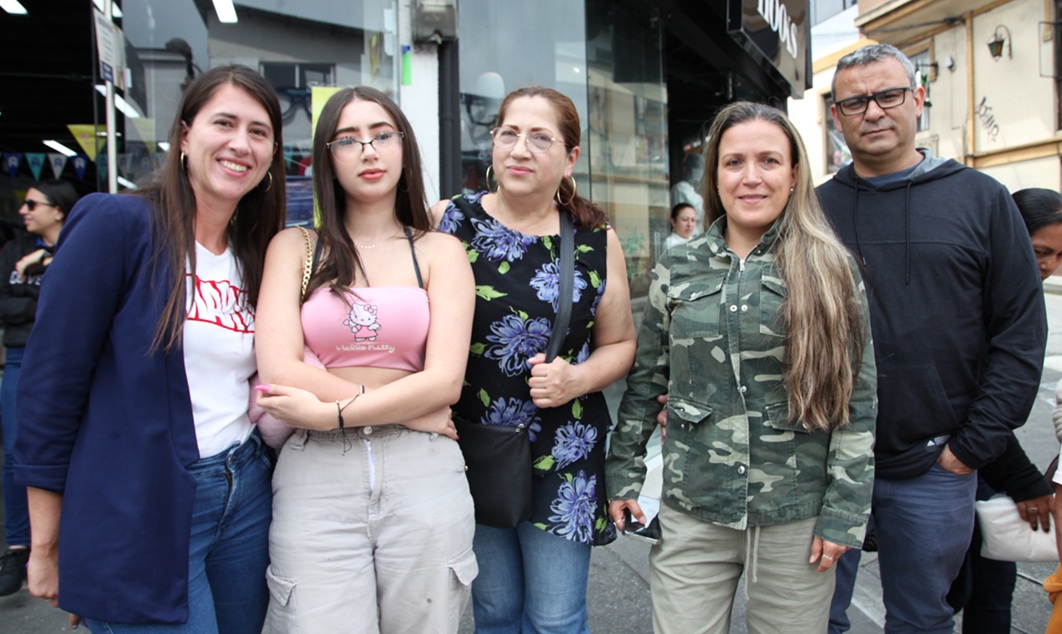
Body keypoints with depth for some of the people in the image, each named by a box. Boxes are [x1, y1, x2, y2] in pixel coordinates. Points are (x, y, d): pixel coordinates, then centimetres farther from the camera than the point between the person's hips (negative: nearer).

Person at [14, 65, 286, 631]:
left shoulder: (258, 258, 7)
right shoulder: (116, 224, -11)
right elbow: (50, 382, -11)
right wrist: (47, 546, -8)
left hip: (244, 499, 6)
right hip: (137, 517, -6)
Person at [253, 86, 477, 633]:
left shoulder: (439, 252, 7)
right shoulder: (295, 248, 8)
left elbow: (444, 382, -5)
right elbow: (278, 370, -6)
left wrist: (331, 412, -11)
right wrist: (408, 408, -7)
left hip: (423, 473, 1)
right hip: (314, 477, 0)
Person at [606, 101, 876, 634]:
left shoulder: (831, 270, -2)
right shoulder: (677, 269, 3)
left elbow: (857, 399, -2)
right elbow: (644, 381, 7)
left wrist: (845, 513, -4)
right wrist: (623, 477, 5)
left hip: (797, 518, -1)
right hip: (690, 514, 1)